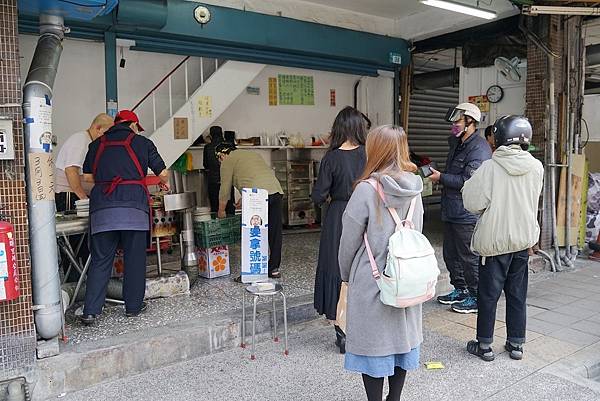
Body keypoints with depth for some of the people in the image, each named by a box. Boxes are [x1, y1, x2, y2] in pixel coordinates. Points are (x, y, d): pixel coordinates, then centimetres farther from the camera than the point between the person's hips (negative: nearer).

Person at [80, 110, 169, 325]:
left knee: (100, 259, 7)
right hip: (133, 204, -3)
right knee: (135, 257, 7)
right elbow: (162, 172, 11)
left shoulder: (97, 144, 17)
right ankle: (133, 306, 15)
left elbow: (87, 176, 18)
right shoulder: (142, 142, 10)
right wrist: (165, 183, 32)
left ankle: (90, 311, 5)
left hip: (102, 206, 3)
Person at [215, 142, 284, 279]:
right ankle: (274, 269, 19)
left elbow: (225, 189, 12)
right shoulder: (252, 153, 33)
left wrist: (221, 211, 25)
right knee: (275, 232, 11)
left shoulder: (228, 161, 11)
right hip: (277, 190, 7)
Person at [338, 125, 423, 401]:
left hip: (371, 280, -6)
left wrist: (346, 275, 6)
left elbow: (349, 240, -11)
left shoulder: (367, 189, -18)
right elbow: (417, 233, 9)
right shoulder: (414, 189, -1)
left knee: (372, 342, 9)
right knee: (402, 338, 18)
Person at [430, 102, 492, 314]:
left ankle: (477, 298, 13)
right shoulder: (456, 142, 15)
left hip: (467, 214, -10)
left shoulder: (479, 149, -17)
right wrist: (441, 175, 10)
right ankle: (460, 290, 32)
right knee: (451, 254, 18)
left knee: (469, 256, 0)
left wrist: (441, 178, -14)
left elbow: (468, 181, -23)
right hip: (451, 210, 10)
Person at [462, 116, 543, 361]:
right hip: (524, 239, 4)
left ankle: (484, 345, 17)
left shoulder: (490, 167, -17)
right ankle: (516, 344, 26)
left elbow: (473, 203, -16)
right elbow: (532, 200, 9)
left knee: (489, 294, 8)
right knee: (517, 294, 15)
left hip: (494, 239, -4)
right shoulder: (536, 167, -4)